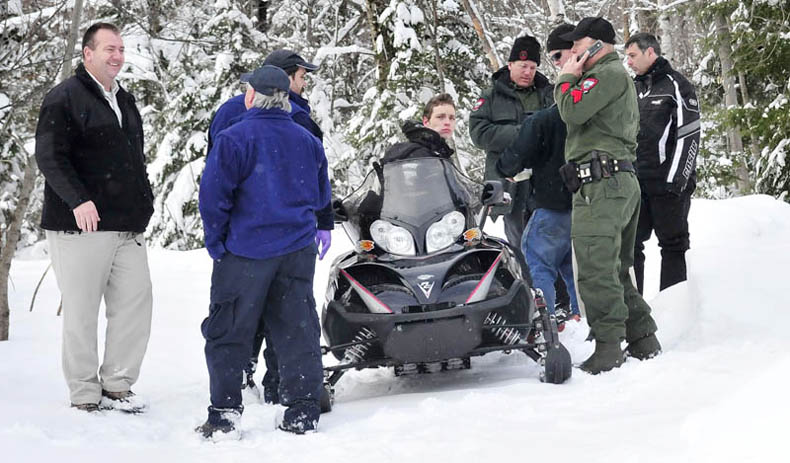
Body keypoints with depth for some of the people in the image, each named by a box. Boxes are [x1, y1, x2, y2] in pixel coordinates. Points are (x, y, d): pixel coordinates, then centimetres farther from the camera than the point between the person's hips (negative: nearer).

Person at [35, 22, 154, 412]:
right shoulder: (64, 98, -6)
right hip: (81, 226, -7)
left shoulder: (125, 100, 19)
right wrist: (78, 200, -25)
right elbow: (49, 157, -14)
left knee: (136, 302, 2)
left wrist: (144, 203, 19)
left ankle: (117, 384, 13)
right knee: (81, 311, -1)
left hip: (128, 228, 7)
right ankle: (84, 393, 8)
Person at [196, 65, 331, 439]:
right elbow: (321, 197, 15)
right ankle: (302, 413, 8)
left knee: (227, 334, 4)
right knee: (297, 331, 8)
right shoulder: (307, 141, 7)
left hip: (247, 250, -5)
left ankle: (223, 416, 3)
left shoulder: (234, 139, -11)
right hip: (298, 250, 5)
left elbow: (213, 196, -13)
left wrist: (216, 242, -3)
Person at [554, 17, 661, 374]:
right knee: (616, 270, 14)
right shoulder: (619, 77, 28)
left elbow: (573, 111, -17)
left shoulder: (609, 74, -6)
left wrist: (567, 78, -2)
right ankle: (643, 341, 16)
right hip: (622, 181, 11)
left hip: (602, 183, -11)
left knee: (596, 269, -13)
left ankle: (608, 348, -15)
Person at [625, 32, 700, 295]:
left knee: (672, 245, -1)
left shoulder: (676, 86, -4)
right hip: (636, 184, 7)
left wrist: (677, 180, -17)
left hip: (667, 184, -7)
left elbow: (689, 136, -11)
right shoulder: (633, 89, 17)